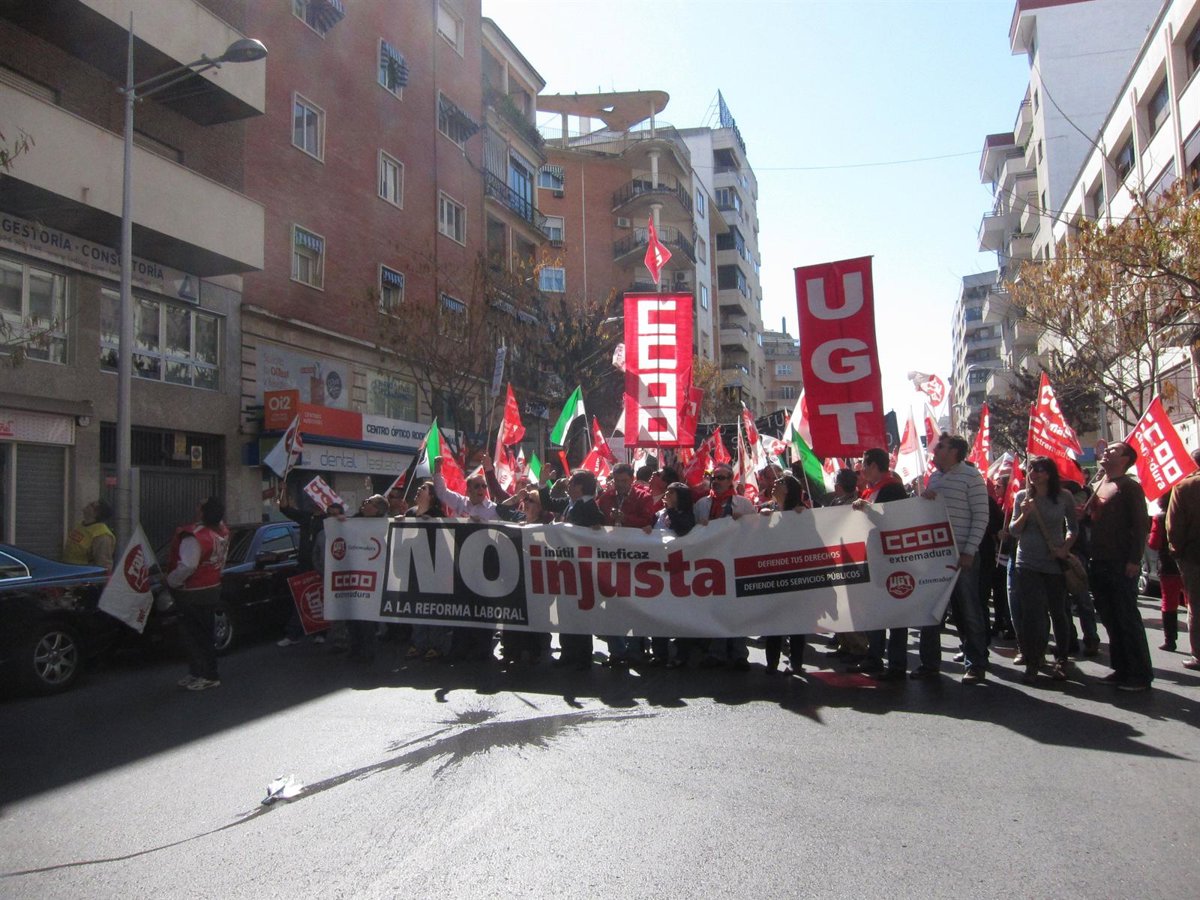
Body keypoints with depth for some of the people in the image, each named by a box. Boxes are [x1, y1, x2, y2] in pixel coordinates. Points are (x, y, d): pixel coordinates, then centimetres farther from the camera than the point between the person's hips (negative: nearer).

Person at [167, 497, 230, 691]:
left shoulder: (195, 536, -26)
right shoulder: (222, 531, -1)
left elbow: (187, 567, -30)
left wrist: (170, 581, -16)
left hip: (193, 594, -8)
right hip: (212, 588, 8)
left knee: (193, 634, 3)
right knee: (203, 633, 16)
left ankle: (209, 676, 7)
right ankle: (198, 673, 27)